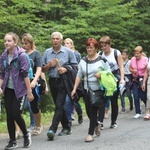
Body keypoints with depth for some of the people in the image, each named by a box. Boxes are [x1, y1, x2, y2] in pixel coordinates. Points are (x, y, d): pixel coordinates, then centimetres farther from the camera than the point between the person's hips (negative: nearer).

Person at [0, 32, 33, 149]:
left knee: (16, 114, -8)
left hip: (19, 89, -5)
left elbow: (25, 74, -13)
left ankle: (26, 134, 18)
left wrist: (29, 92, -13)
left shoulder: (21, 55, -12)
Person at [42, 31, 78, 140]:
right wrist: (49, 65, -7)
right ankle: (66, 127, 24)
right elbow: (43, 69, 13)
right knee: (59, 106, 11)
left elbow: (75, 66, 2)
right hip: (52, 81, 5)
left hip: (63, 81, -5)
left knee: (59, 105, -13)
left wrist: (66, 69, -15)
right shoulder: (47, 52, 10)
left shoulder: (68, 52, 0)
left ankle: (53, 129, -19)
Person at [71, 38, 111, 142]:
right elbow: (79, 76, 10)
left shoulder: (102, 60, -2)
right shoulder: (83, 61, 9)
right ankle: (96, 125, 37)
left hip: (98, 90, -4)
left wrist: (101, 75, -21)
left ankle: (91, 134, 2)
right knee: (89, 111, 7)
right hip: (87, 90, 4)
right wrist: (74, 89, 5)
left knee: (93, 111, -5)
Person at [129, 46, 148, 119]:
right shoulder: (132, 59, 3)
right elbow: (130, 68, 16)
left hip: (142, 79, -4)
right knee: (136, 97, -2)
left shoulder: (145, 60, -10)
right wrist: (133, 70, -7)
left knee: (143, 96, -1)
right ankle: (138, 113, 6)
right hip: (135, 80, 4)